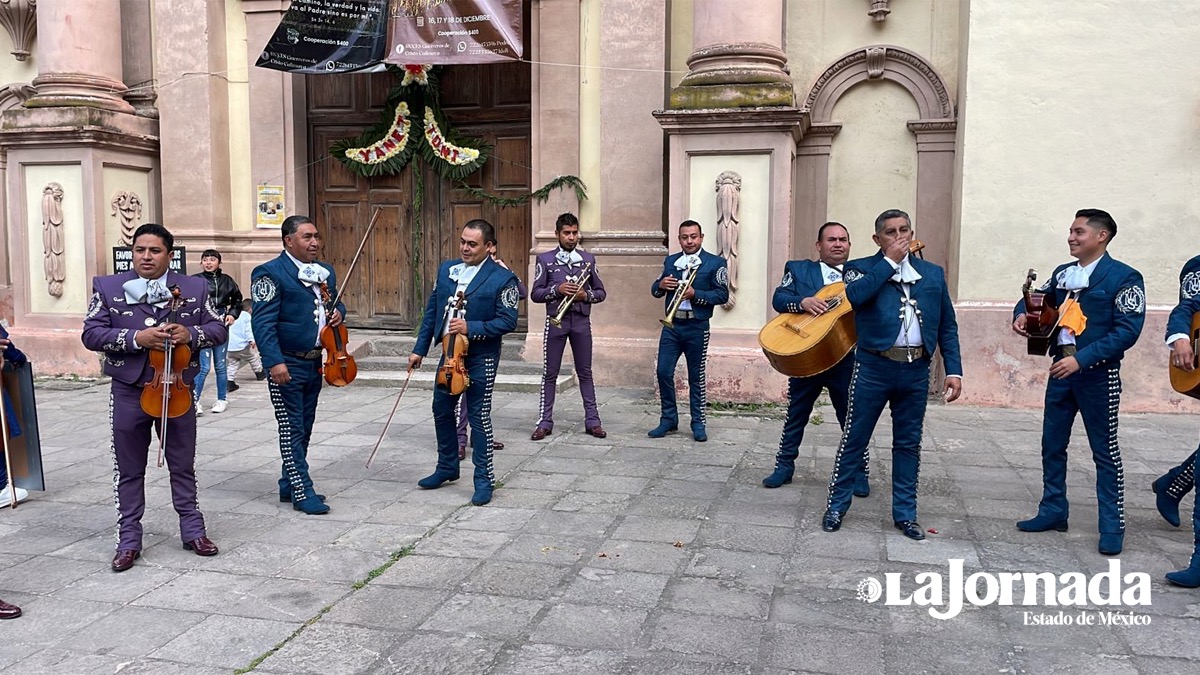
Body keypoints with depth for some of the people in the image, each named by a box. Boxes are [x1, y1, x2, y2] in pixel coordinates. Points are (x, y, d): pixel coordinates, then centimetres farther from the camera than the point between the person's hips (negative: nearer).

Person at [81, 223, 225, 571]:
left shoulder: (195, 288, 2)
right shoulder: (108, 287, 0)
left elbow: (218, 328, 3)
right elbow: (91, 334, -6)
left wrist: (190, 333, -18)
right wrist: (136, 338, -21)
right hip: (128, 391, 0)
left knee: (183, 466, 13)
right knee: (129, 470, 10)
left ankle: (192, 530, 27)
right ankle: (129, 539, 22)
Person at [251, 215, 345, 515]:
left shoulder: (326, 271, 11)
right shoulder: (271, 272, -11)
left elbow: (335, 302, 26)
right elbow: (262, 322, -17)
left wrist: (338, 311, 2)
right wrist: (275, 361, -25)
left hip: (315, 363, 8)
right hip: (286, 365, -7)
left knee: (304, 428, 15)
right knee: (292, 429, -2)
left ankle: (289, 484, 28)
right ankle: (302, 493, 5)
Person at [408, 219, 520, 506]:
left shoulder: (503, 278, -12)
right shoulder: (446, 269, 6)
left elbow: (508, 321, -16)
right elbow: (432, 311, 10)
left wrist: (470, 328, -24)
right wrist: (420, 349, 8)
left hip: (481, 358, -6)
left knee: (479, 417, 0)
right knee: (441, 410, 16)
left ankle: (484, 479, 13)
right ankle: (447, 467, 35)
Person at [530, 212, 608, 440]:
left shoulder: (588, 259, 7)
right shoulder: (545, 259, 1)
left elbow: (600, 292, 9)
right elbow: (536, 294, -2)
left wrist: (586, 295, -11)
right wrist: (557, 289, -18)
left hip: (581, 321, 2)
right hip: (556, 321, -1)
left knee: (585, 372, 8)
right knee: (550, 373, 3)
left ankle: (592, 421, 14)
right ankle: (545, 422, 11)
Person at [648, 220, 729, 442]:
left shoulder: (715, 263, -1)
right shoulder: (670, 261, 12)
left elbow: (722, 295, -8)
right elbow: (655, 291, 14)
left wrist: (695, 294, -20)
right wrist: (661, 285, -9)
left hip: (697, 327, -3)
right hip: (671, 325, 4)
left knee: (696, 377, 4)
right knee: (663, 372, 1)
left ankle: (698, 423, 15)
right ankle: (669, 419, 15)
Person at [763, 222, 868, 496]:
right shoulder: (798, 269, 5)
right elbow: (779, 298, -7)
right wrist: (803, 302, -25)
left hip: (847, 358, 0)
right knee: (796, 415, 11)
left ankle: (859, 473, 19)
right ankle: (784, 466, 23)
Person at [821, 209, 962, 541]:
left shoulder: (933, 273, 12)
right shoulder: (862, 268, 3)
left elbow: (947, 325, 12)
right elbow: (855, 295, -21)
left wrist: (954, 370, 3)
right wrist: (890, 261, -12)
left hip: (916, 369, 3)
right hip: (874, 367, -3)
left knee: (908, 443, 11)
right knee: (854, 438, 4)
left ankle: (905, 513, 22)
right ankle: (837, 506, 17)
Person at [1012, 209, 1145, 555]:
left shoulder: (1124, 277, -9)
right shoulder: (1062, 274, 10)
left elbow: (1127, 331, -16)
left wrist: (1081, 358, -23)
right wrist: (1022, 313, -1)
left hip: (1098, 375, -6)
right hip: (1060, 371, 6)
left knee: (1105, 451, 2)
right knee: (1052, 445, 12)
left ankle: (1112, 527, 12)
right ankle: (1053, 511, 25)